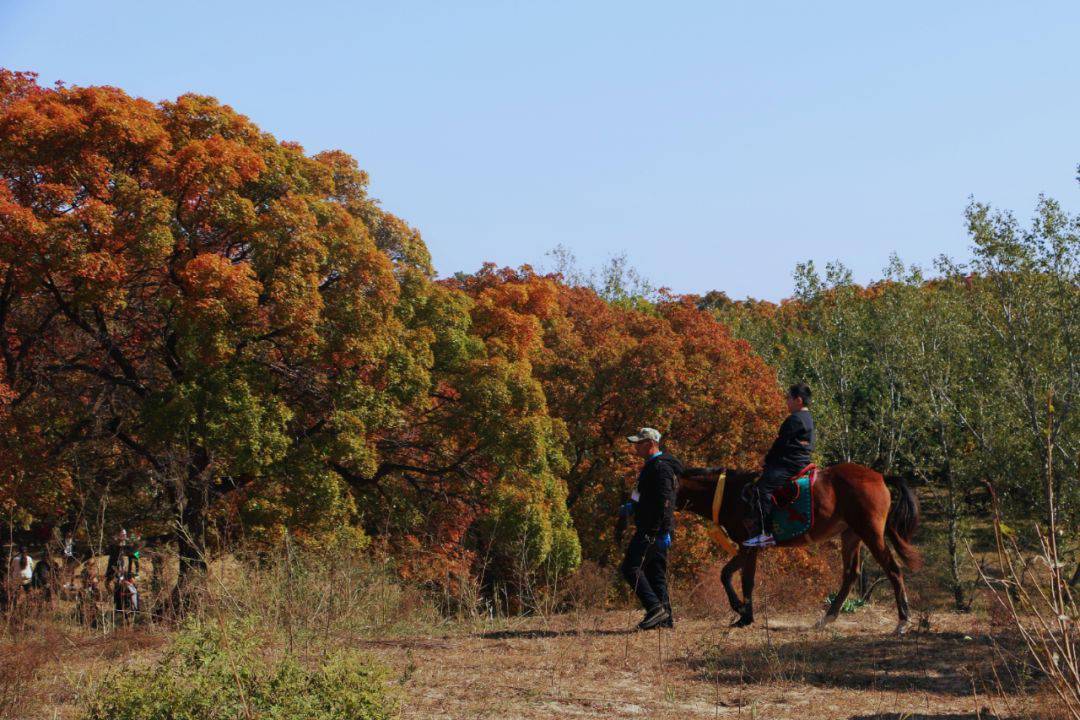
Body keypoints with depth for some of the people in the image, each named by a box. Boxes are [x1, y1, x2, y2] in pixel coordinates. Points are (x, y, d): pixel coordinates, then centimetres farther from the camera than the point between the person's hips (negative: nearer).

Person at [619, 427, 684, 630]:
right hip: (650, 529, 11)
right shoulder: (652, 466, 20)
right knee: (655, 573, 10)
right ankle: (665, 617, 10)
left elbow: (665, 501, -22)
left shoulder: (660, 468, -14)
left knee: (631, 567, -13)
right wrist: (631, 507, 16)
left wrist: (664, 531, -26)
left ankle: (655, 608, -16)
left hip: (653, 530, -11)